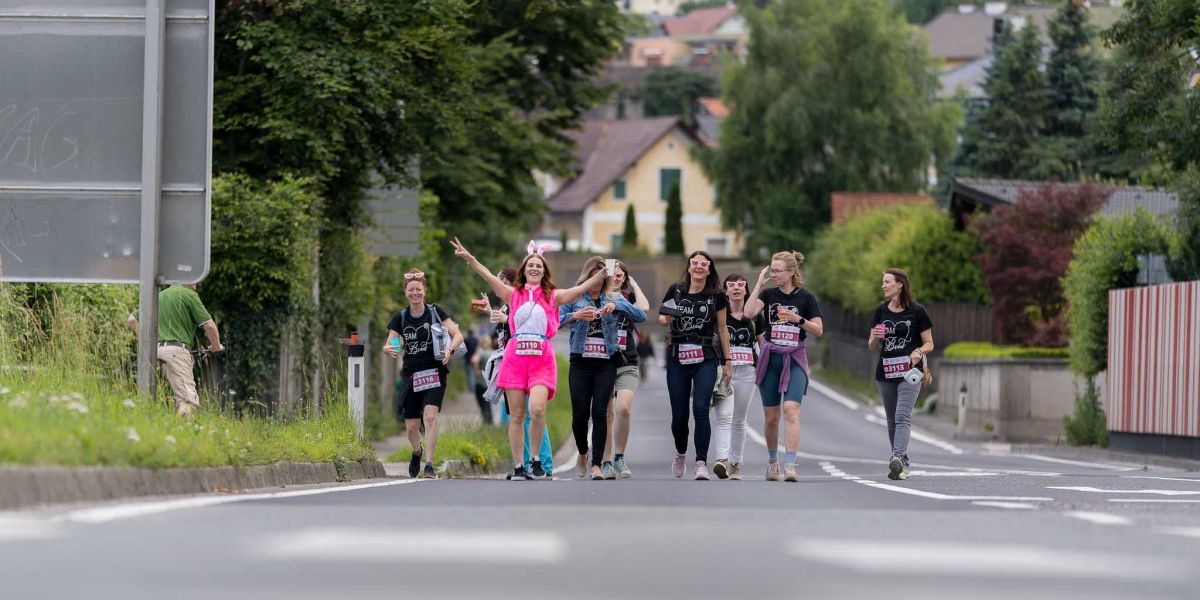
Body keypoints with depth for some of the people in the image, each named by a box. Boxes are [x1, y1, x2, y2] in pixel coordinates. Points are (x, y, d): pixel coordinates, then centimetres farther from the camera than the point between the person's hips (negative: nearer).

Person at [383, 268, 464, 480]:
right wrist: (388, 349, -21)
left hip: (434, 373, -3)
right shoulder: (400, 318, 6)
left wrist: (450, 349, -26)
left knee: (430, 415, -22)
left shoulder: (436, 312, 0)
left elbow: (458, 335, -5)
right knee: (411, 426, 5)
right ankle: (417, 452, 39)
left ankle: (429, 464, -19)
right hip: (411, 375, 3)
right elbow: (389, 345, 3)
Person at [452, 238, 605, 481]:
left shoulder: (553, 296, 9)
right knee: (516, 415, 1)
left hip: (542, 358, -1)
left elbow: (581, 289, 1)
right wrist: (470, 260, -14)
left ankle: (535, 459, -1)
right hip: (515, 356, 1)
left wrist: (603, 273, -10)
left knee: (537, 410, -20)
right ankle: (518, 466, 9)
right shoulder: (513, 294, 9)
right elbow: (489, 277, -1)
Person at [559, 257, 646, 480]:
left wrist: (618, 306, -14)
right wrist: (575, 316, -21)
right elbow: (556, 322, -4)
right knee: (580, 412, -3)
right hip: (581, 361, 0)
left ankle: (597, 465, -9)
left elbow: (641, 316, -1)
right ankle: (582, 454, 24)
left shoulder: (614, 298, 10)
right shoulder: (574, 298, 7)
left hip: (606, 363, 0)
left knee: (599, 411, -9)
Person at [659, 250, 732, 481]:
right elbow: (661, 318, 15)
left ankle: (701, 463, -15)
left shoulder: (716, 296, 2)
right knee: (679, 414, 5)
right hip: (677, 358, 2)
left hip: (706, 360, -2)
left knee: (701, 409, -16)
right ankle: (680, 453, 33)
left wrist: (727, 361, 8)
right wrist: (666, 319, -10)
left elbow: (722, 329, 8)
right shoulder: (676, 290, 4)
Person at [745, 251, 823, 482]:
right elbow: (749, 312, -13)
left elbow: (819, 330, 1)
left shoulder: (805, 298, 0)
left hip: (794, 359, -3)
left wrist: (798, 319, -15)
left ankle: (790, 466, -23)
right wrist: (759, 283, -10)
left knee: (791, 409, -19)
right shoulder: (768, 294, 4)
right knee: (771, 417, 7)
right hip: (770, 358, 3)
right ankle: (772, 461, 26)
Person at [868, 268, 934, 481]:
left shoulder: (917, 311, -2)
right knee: (892, 421, 10)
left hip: (909, 372, -5)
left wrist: (919, 351, -18)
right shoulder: (881, 311, 10)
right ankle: (902, 464, 19)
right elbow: (872, 347, 13)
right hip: (885, 373, 5)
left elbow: (929, 344, 3)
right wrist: (875, 337, -10)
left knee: (902, 417, -19)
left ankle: (898, 458, -32)